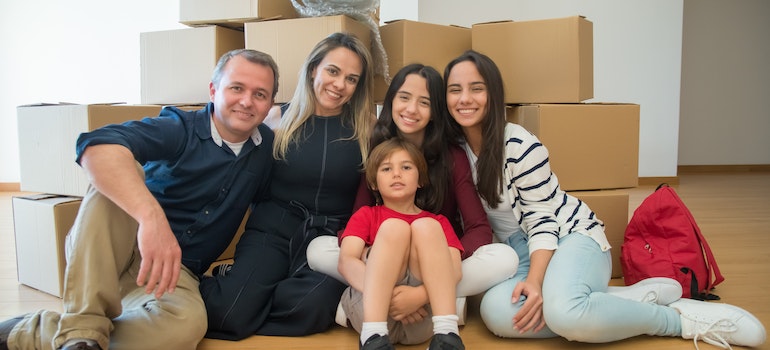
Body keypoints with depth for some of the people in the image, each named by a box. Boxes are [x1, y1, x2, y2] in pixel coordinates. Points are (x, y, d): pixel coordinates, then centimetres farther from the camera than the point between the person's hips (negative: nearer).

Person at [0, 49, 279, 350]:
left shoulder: (266, 145, 5)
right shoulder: (179, 129, -11)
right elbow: (96, 147, -31)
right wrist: (152, 216, -48)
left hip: (173, 271, 3)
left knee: (186, 324, -35)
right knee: (117, 173, -32)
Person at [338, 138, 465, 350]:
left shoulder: (437, 222, 22)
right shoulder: (365, 216, 20)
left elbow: (455, 270, 2)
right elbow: (346, 261, 0)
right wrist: (389, 293, -22)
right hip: (371, 308, -1)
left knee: (426, 226, -15)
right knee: (395, 226, -18)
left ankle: (446, 333, -32)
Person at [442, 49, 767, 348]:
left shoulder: (520, 146, -15)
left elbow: (542, 218, -15)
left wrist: (534, 280, -28)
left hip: (571, 234, -5)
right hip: (520, 249, 6)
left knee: (563, 312, -40)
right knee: (495, 311, -32)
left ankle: (681, 317, -13)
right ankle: (634, 298, -16)